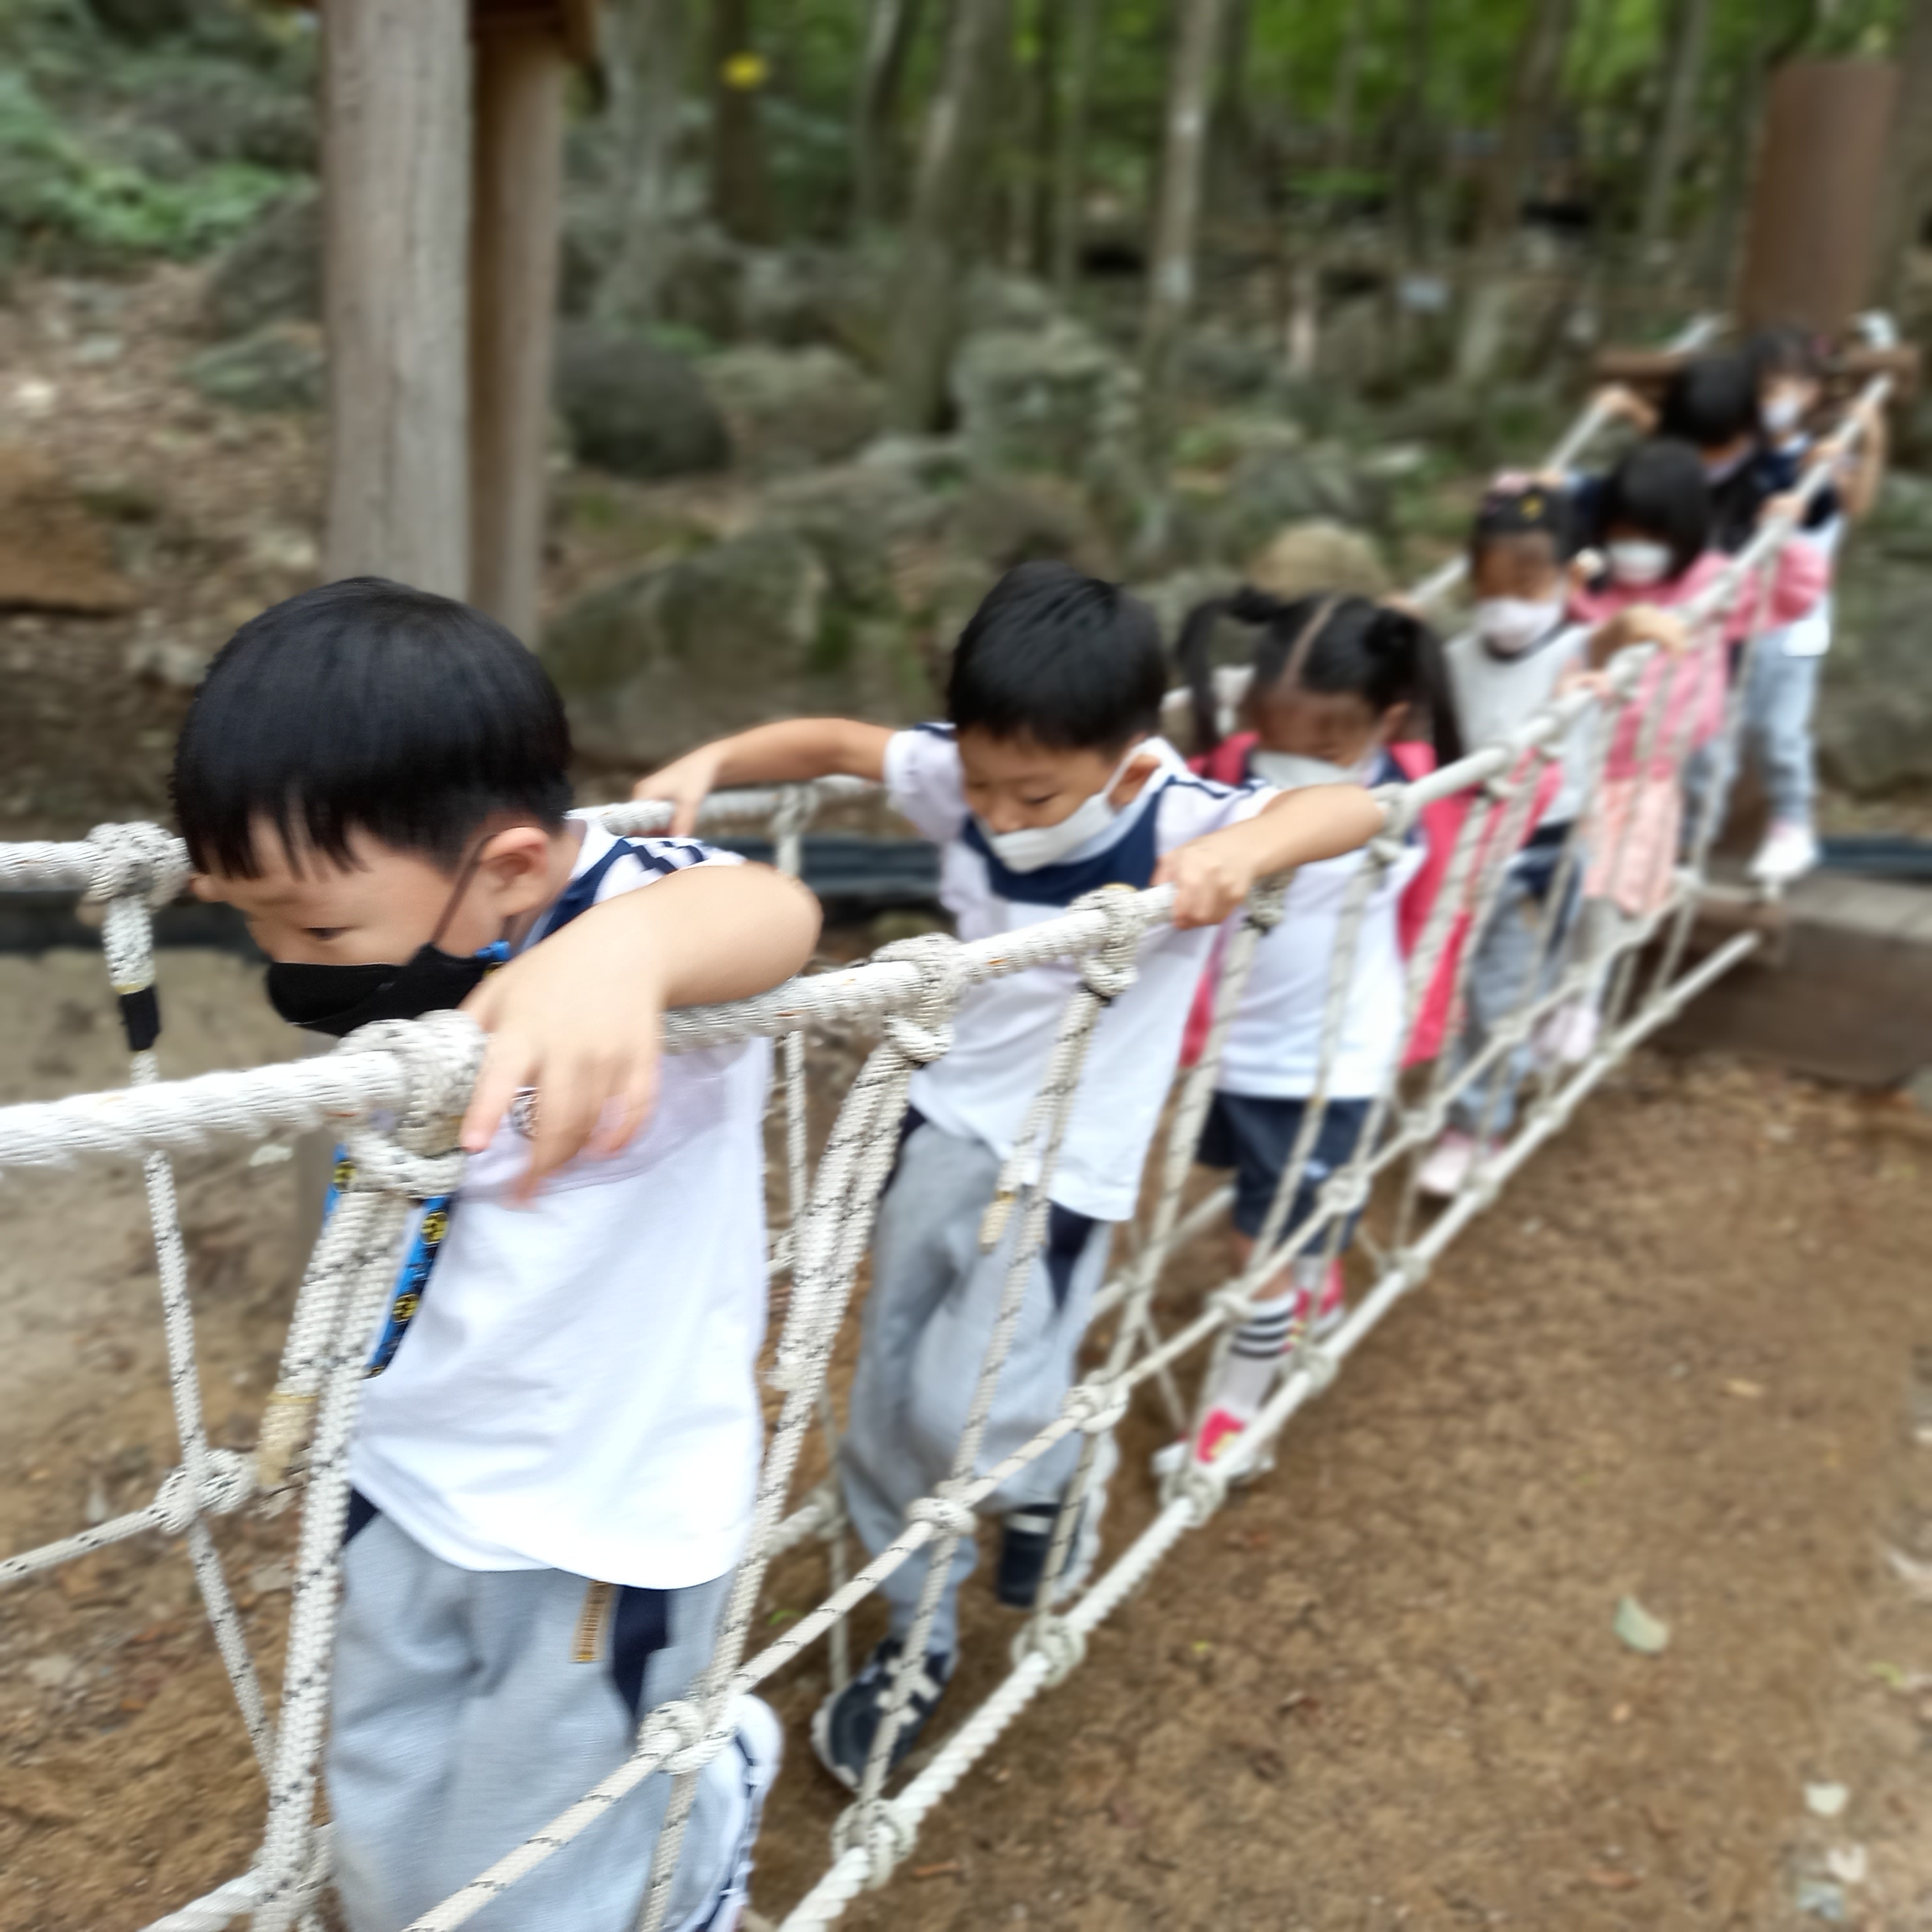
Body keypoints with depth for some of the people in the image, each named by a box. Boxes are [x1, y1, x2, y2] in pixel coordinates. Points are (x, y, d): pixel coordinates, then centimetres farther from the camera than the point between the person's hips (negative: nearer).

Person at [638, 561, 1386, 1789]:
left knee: (962, 1411, -11)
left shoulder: (1177, 822, -23)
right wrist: (711, 764, -12)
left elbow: (1354, 808, -35)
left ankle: (1050, 1481, 27)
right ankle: (918, 1635, 36)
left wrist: (1245, 850, -54)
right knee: (887, 1398, 12)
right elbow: (837, 742, 3)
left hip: (1065, 1163, -5)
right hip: (944, 1123, 5)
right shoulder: (967, 783, -11)